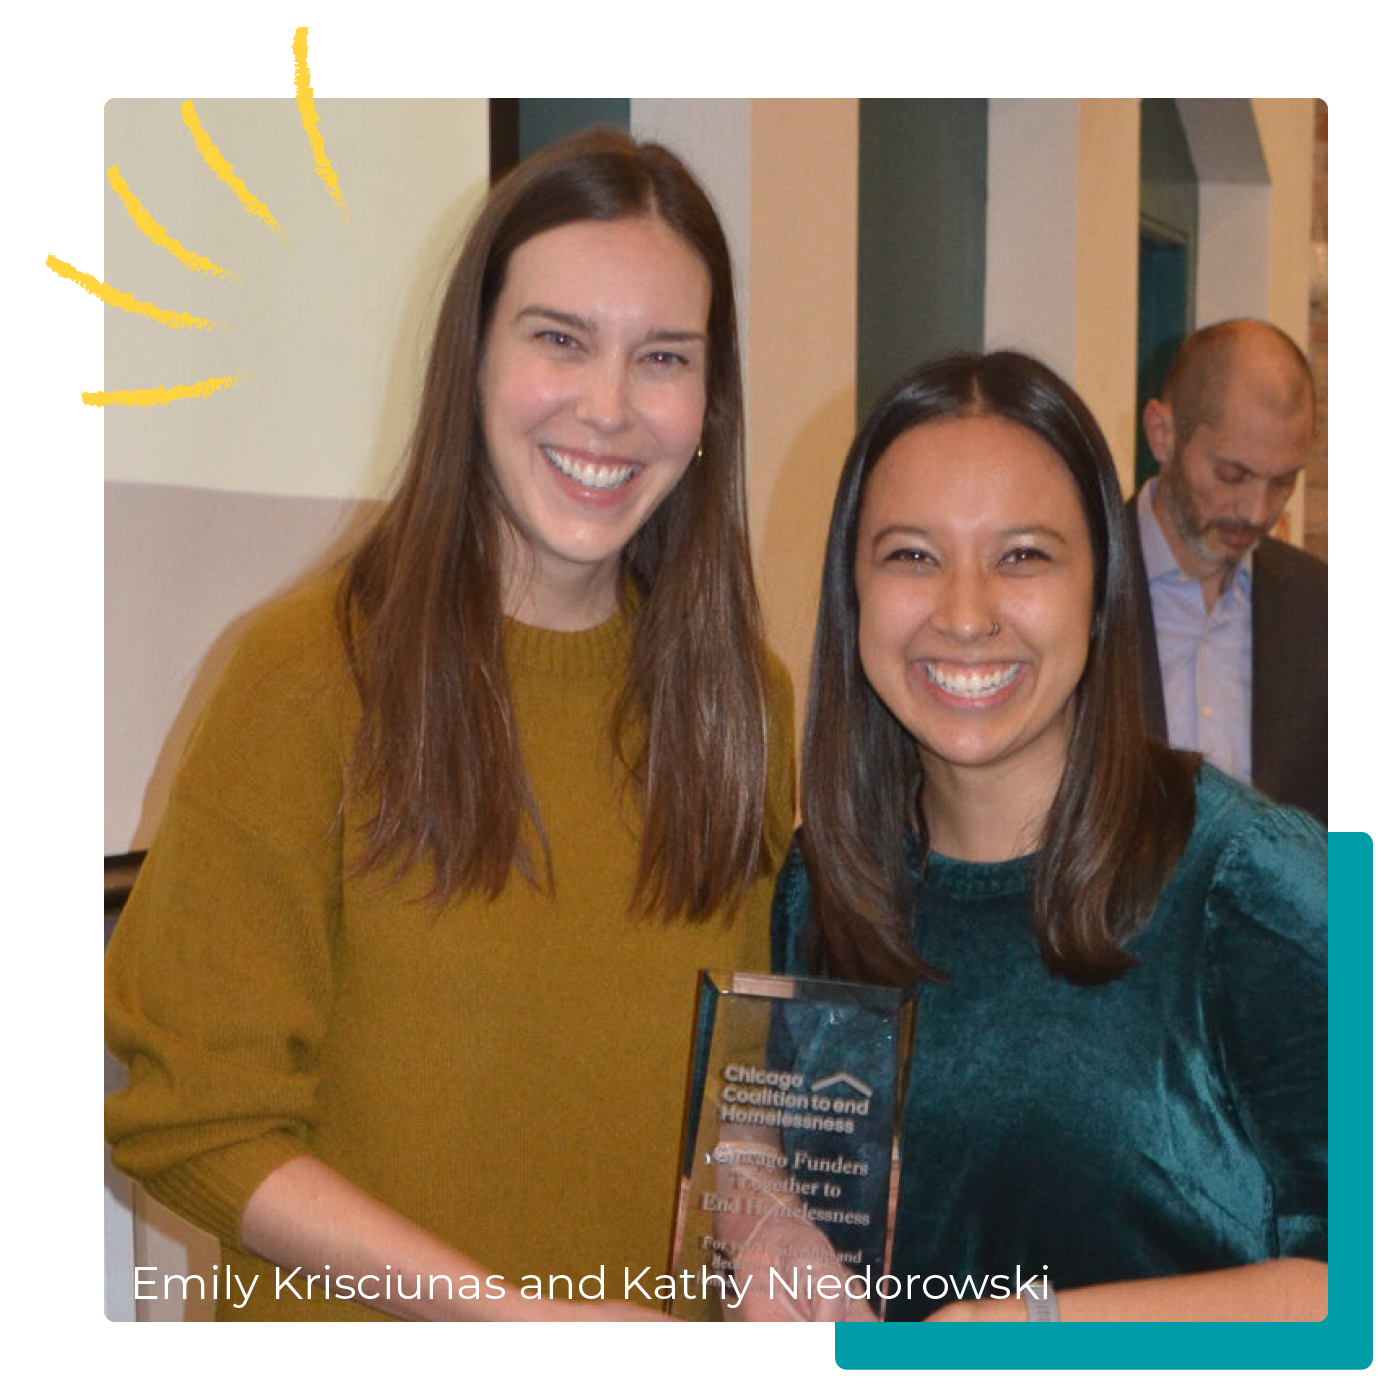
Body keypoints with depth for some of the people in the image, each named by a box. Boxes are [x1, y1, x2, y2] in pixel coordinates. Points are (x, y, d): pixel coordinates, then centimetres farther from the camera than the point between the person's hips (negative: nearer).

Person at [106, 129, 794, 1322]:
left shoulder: (746, 695, -2)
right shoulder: (317, 672, -15)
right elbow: (196, 1122, -14)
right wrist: (523, 1304, -20)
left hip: (672, 1300, 3)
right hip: (358, 1303, -3)